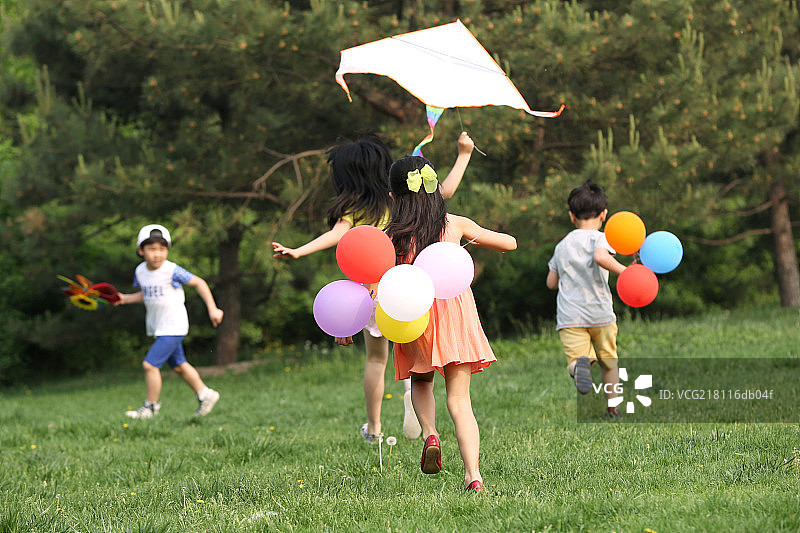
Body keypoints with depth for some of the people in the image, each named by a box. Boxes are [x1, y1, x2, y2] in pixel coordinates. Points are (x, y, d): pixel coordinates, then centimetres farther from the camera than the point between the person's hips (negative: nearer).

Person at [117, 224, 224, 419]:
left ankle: (151, 406, 2)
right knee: (179, 365, 19)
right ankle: (205, 395, 34)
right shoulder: (140, 271, 1)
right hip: (158, 328, 8)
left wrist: (212, 309, -12)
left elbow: (199, 283, -11)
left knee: (150, 364, -13)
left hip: (173, 327, -8)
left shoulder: (172, 271, -19)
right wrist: (125, 299, 3)